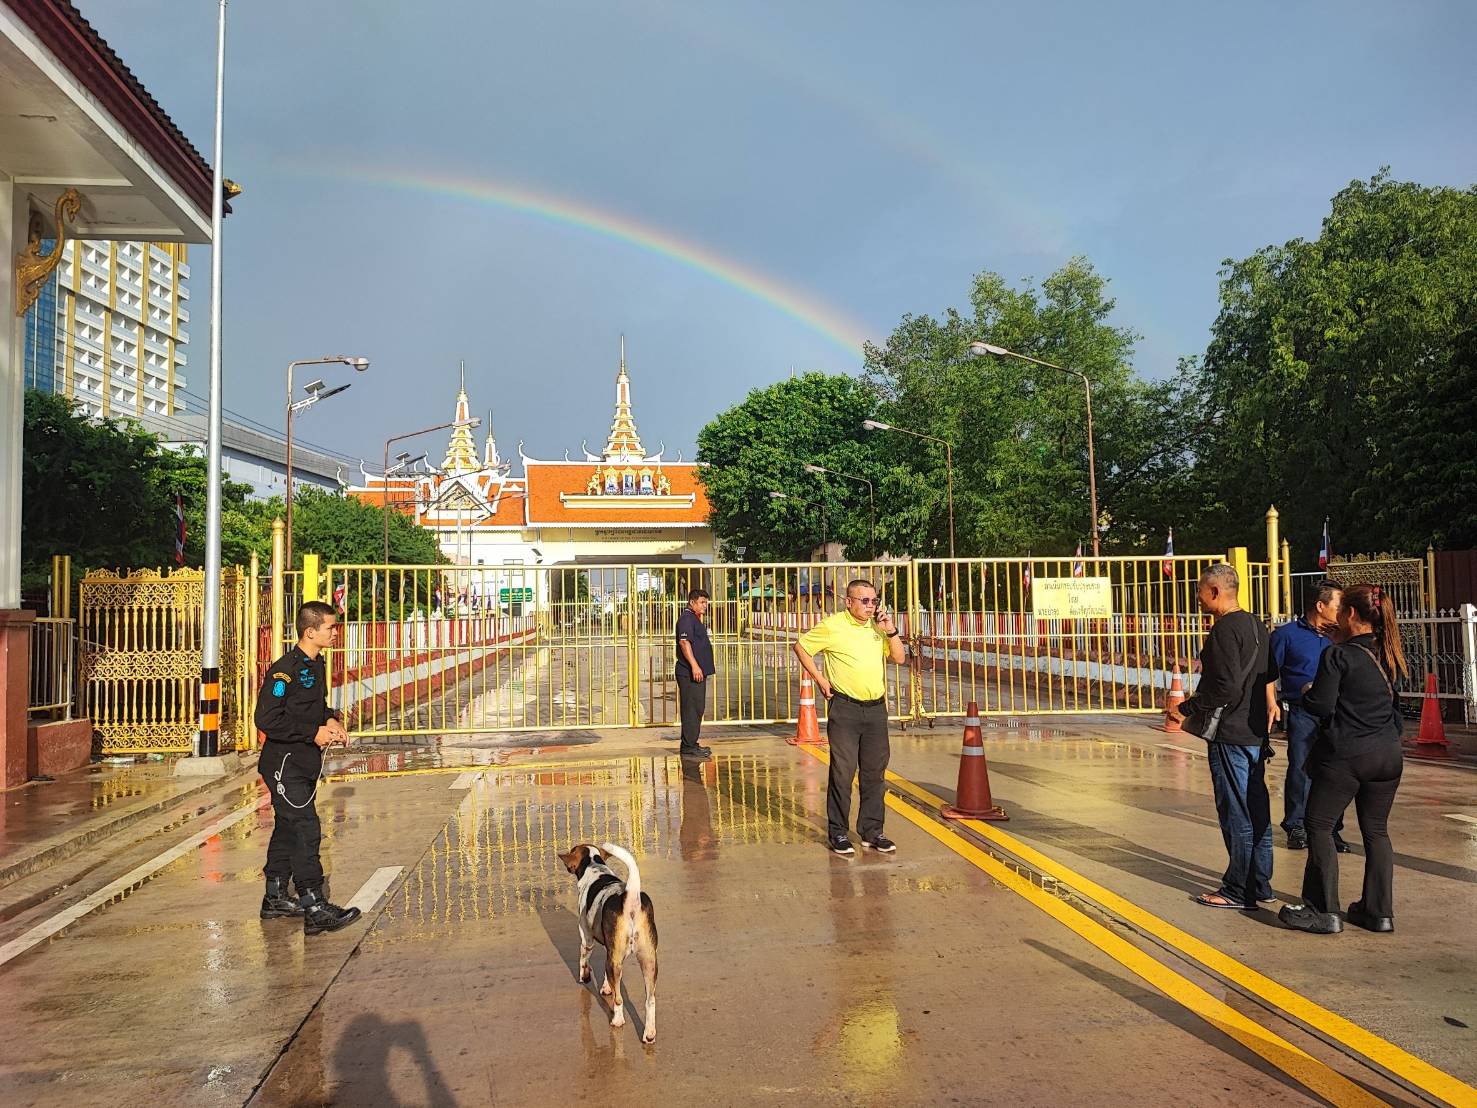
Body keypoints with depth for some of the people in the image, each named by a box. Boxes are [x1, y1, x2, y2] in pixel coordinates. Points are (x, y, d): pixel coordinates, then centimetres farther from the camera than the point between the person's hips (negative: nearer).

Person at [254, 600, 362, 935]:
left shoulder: (316, 665, 10)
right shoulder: (285, 669, -19)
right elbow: (266, 720, -22)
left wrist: (331, 719, 4)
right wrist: (313, 733, -20)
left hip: (305, 763, 10)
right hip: (284, 763, -9)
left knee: (288, 827, 17)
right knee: (306, 829, -12)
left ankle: (275, 898, 29)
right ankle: (315, 909, -10)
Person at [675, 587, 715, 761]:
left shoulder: (695, 619, 21)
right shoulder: (686, 618, -12)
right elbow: (684, 642, -23)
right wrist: (694, 665, -28)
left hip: (698, 672, 11)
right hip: (689, 673, -11)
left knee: (697, 709, 14)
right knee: (691, 709, -9)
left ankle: (691, 744, 20)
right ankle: (688, 747, -7)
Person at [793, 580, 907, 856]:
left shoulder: (878, 627, 10)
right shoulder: (832, 626, -7)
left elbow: (899, 658, 10)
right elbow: (801, 646, 0)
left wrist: (891, 631, -4)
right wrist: (819, 678, -4)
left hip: (876, 709, 5)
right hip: (844, 709, -5)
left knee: (875, 772, 9)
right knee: (843, 772, -2)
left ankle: (872, 831, 19)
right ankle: (837, 832, 9)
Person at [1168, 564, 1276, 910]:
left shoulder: (1225, 629, -17)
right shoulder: (1256, 626, 13)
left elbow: (1227, 687, -23)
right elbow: (1266, 677, 20)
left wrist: (1188, 708, -14)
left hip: (1230, 735, -9)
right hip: (1256, 732, 10)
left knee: (1236, 815, -1)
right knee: (1257, 812, 14)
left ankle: (1240, 891, 7)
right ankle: (1260, 885, 23)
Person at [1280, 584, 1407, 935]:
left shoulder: (1337, 655, -15)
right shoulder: (1390, 656, 6)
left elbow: (1319, 705, -15)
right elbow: (1396, 705, 18)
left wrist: (1306, 693, 2)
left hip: (1344, 756, -7)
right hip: (1388, 754, 7)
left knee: (1318, 826, 4)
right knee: (1376, 831, 15)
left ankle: (1324, 912, 5)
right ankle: (1379, 911, 19)